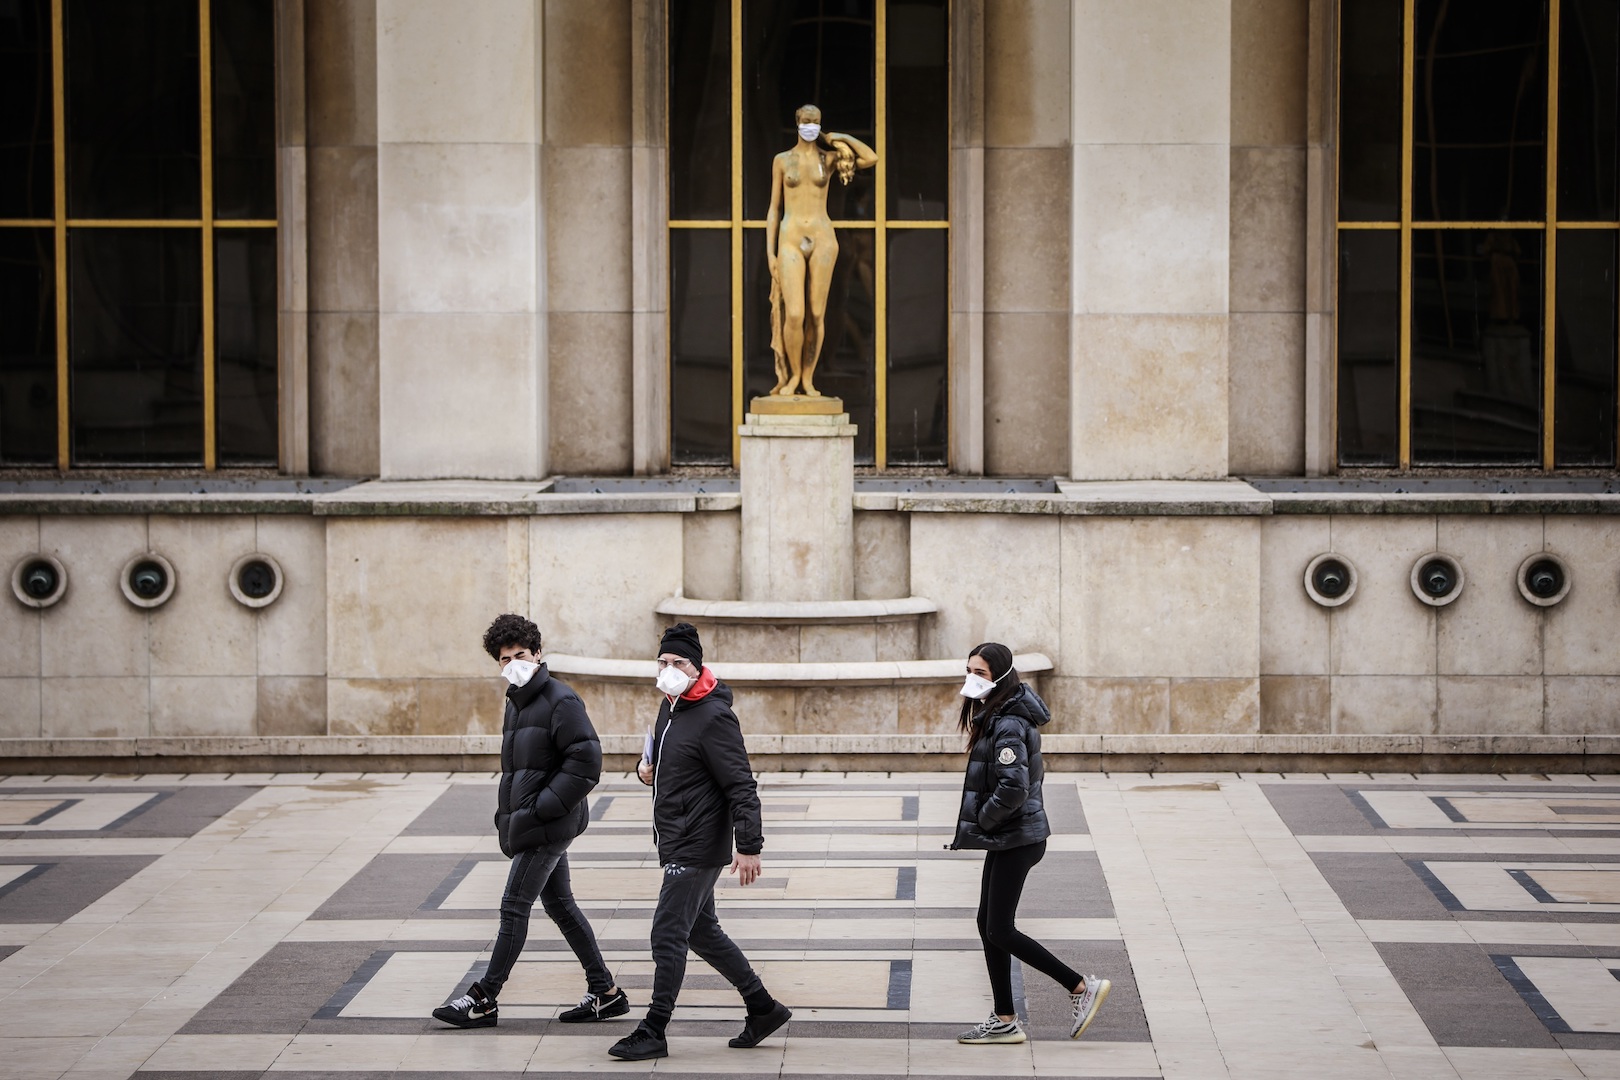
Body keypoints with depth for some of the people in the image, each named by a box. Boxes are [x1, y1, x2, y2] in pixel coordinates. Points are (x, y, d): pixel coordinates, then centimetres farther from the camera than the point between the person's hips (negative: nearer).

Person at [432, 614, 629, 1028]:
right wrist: (505, 812, 13)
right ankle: (605, 992, 18)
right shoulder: (516, 701, 15)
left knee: (514, 906, -6)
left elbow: (586, 760, -21)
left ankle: (483, 1000, -1)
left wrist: (543, 807, -21)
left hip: (547, 825, -10)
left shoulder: (560, 700, -14)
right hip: (526, 823, 10)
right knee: (560, 905, 12)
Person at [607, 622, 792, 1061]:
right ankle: (763, 1007, 26)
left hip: (697, 849, -10)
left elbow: (741, 786, -21)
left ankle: (653, 1033, 0)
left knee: (668, 936, -7)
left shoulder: (713, 717, -18)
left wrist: (749, 847, -25)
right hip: (676, 844, 10)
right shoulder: (671, 706, 11)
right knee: (702, 931, 17)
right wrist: (647, 767, 5)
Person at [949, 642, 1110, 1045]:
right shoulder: (996, 717, 11)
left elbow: (1013, 788, -30)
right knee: (988, 925, 11)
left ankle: (1082, 987, 1)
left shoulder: (1007, 726, -20)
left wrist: (981, 821, -15)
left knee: (1000, 931, -7)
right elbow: (1032, 772, 23)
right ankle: (1005, 1021, 16)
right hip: (1009, 837, 10)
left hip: (1015, 840, -10)